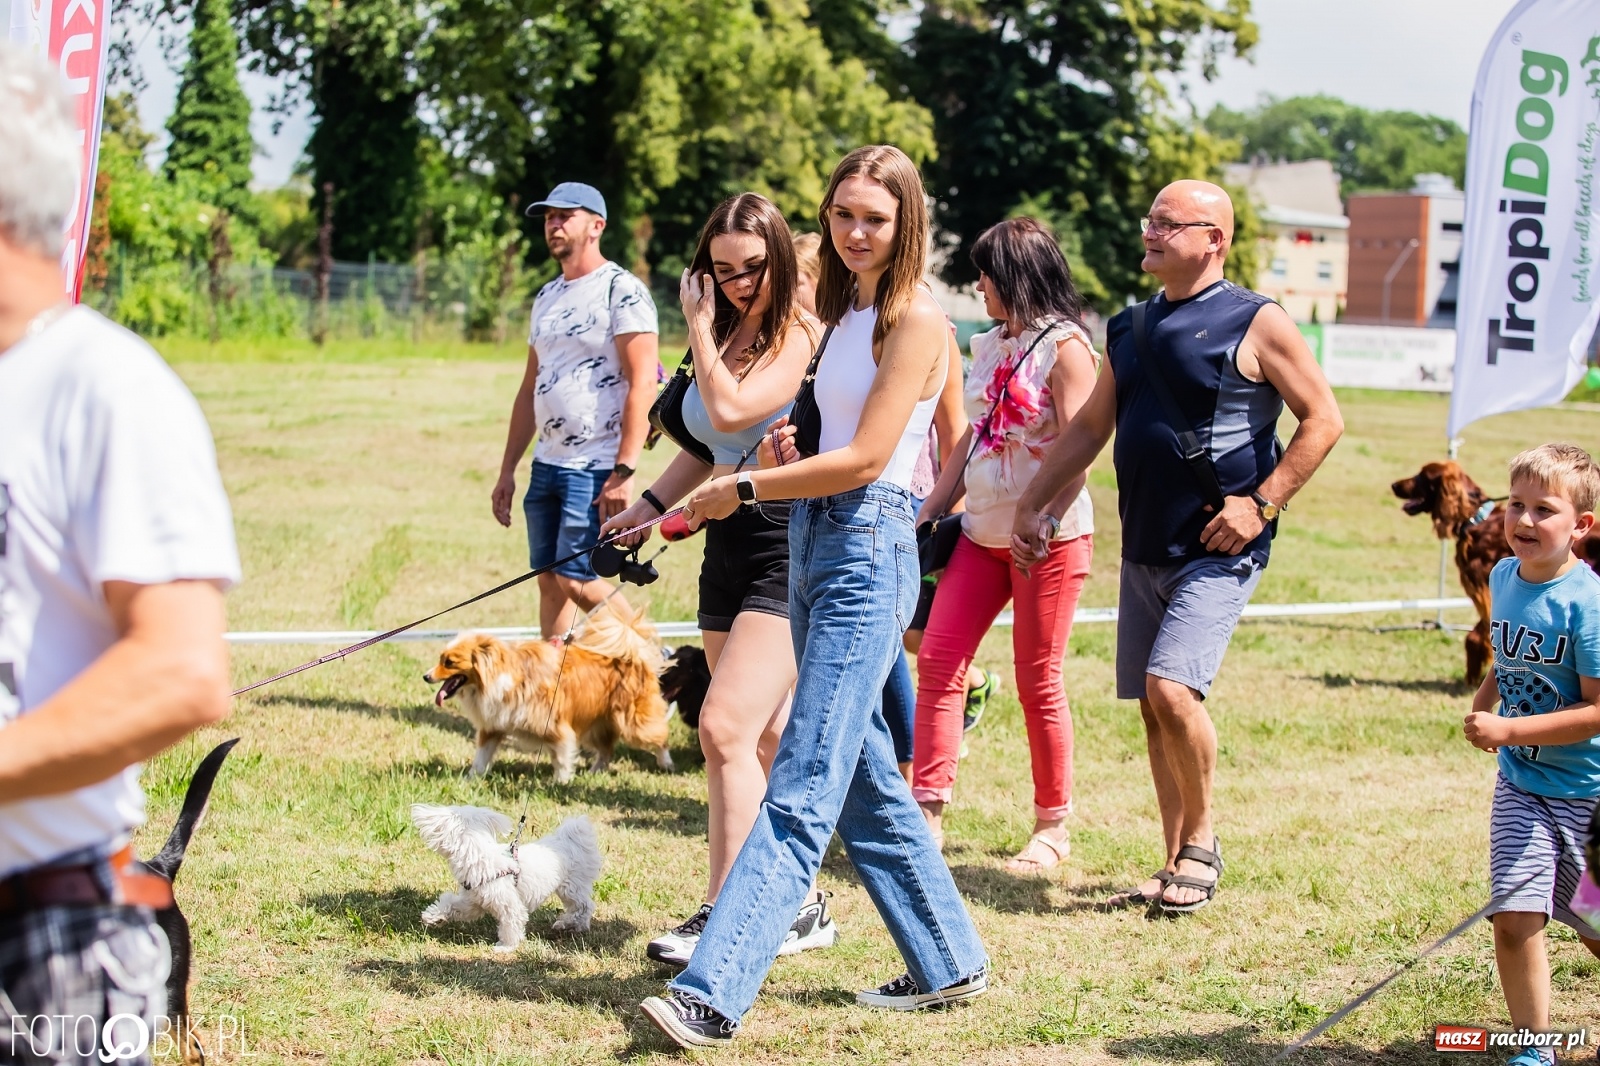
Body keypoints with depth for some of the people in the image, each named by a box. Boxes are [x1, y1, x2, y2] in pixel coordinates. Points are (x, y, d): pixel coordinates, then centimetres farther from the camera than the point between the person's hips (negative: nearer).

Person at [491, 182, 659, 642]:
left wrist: (624, 472, -21)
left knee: (576, 579, -11)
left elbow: (643, 384, -15)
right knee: (548, 580, 8)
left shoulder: (621, 290, -8)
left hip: (595, 468, -8)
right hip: (546, 465, 8)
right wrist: (507, 470, 17)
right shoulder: (547, 298, 16)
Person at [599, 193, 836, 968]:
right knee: (769, 741, 13)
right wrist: (652, 503, 14)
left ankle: (723, 918, -14)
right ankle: (801, 905, 23)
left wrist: (699, 330, -11)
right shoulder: (728, 333, 13)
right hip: (728, 546, 9)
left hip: (788, 547, -9)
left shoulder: (801, 337, -11)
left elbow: (731, 412, -24)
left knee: (725, 728, -17)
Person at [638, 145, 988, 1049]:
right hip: (816, 543, 10)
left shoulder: (915, 319, -10)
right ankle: (949, 964, 26)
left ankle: (713, 997, -20)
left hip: (868, 550, -10)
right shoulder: (846, 312, 16)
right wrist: (786, 461, 0)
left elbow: (864, 458, -16)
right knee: (863, 773, 14)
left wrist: (744, 489, -10)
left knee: (805, 787, -13)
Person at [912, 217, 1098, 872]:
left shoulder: (1065, 346, -9)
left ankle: (1052, 828, 13)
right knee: (937, 659, -2)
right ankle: (928, 811, 0)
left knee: (1038, 681, 0)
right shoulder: (990, 345, 14)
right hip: (982, 531, 7)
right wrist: (929, 512, 15)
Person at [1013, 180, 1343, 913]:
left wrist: (1261, 503, -13)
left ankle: (1201, 840, 0)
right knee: (1153, 707, 7)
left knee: (1172, 687, -20)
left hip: (1218, 551, -7)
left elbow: (1322, 419, -6)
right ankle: (1178, 866, 17)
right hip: (1145, 549, 7)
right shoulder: (1130, 329, 13)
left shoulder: (1256, 323, -6)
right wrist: (1032, 503, 13)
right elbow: (1088, 428, 20)